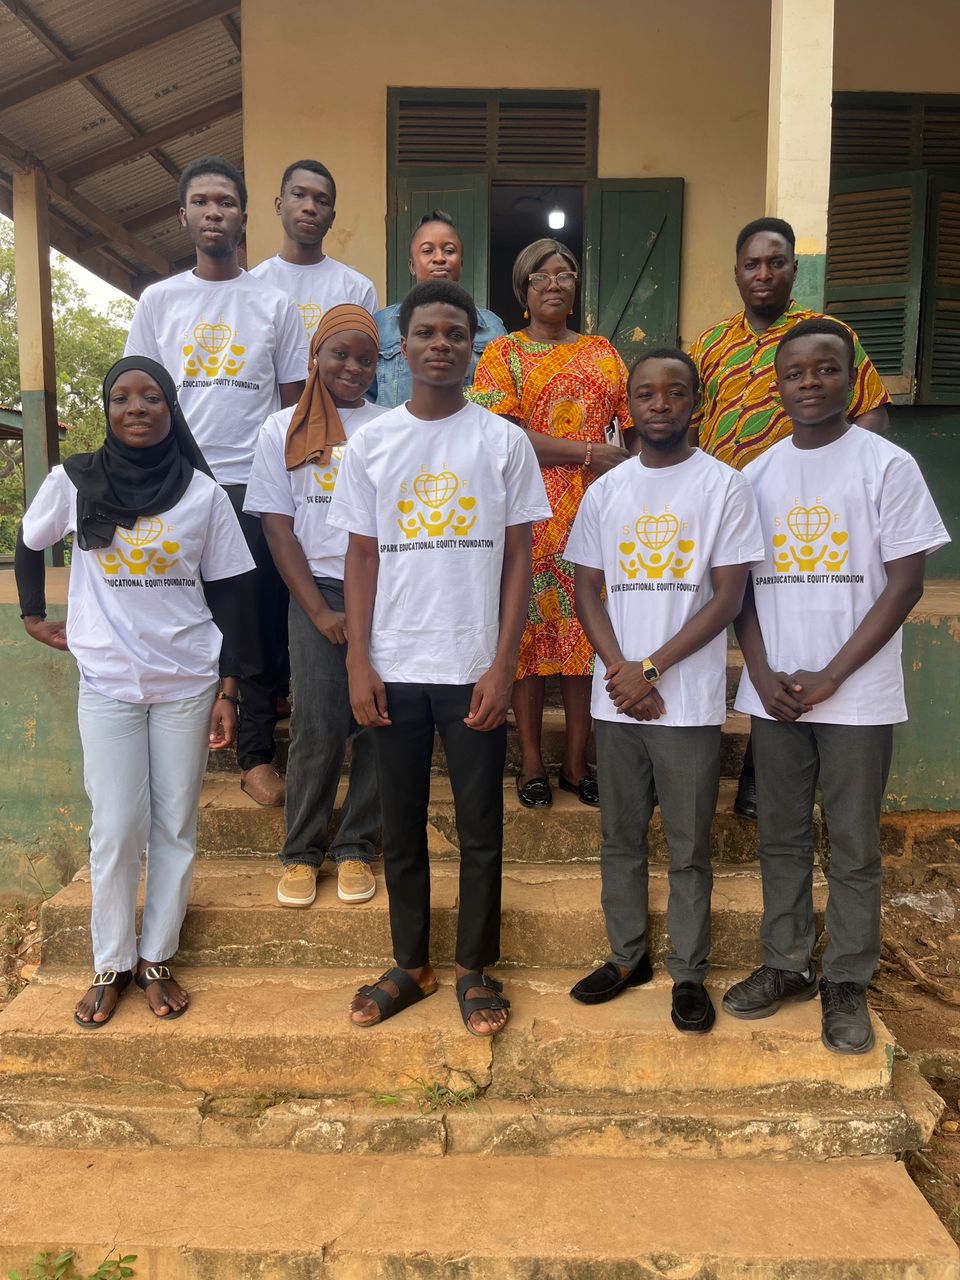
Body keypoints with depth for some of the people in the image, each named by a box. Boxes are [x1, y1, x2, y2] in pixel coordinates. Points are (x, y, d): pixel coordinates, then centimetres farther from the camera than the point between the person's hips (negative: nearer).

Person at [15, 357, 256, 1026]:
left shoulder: (203, 492, -3)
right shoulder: (73, 481, -2)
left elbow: (228, 594, 0)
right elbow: (29, 545, 17)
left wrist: (228, 690, -4)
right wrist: (34, 615, 13)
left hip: (188, 682, 0)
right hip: (107, 683, 0)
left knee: (175, 825, 6)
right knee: (116, 829, 2)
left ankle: (157, 957, 21)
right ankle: (111, 964, 19)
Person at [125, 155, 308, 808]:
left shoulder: (275, 303, 6)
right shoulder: (158, 300, 9)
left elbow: (293, 401, 8)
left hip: (255, 485, -1)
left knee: (263, 626, 1)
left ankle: (256, 754, 13)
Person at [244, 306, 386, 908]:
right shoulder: (284, 430, 8)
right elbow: (278, 527, 4)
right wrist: (320, 611, -5)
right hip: (318, 590, -1)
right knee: (318, 727, -6)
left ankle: (356, 847, 15)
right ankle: (302, 852, 11)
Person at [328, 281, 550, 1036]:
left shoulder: (504, 442, 0)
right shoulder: (370, 443, 4)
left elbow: (519, 561, 0)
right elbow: (363, 558, 5)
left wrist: (502, 666, -8)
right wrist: (358, 663, -2)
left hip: (474, 670, -1)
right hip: (393, 669, 2)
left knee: (481, 829, 8)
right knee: (401, 828, 12)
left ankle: (476, 969, 25)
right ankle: (411, 965, 29)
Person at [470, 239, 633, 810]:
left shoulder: (603, 352, 16)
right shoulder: (504, 354, 6)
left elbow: (634, 428, 12)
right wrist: (587, 453, -14)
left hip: (592, 509, 3)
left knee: (586, 630, 3)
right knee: (530, 629, -2)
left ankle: (577, 762, 13)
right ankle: (532, 763, 9)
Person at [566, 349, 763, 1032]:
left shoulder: (725, 486, -2)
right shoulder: (605, 490, 8)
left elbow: (728, 597, -7)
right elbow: (589, 592, 7)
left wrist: (650, 668, -12)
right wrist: (621, 673, -8)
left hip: (690, 701, -3)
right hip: (618, 697, 4)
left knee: (689, 847, 7)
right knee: (620, 838, 14)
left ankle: (690, 972, 23)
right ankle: (628, 956, 30)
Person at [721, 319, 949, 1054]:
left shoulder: (888, 465, -4)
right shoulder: (757, 475, 7)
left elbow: (906, 583, -7)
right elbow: (742, 585, 8)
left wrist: (830, 677, -12)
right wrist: (765, 675, -5)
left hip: (857, 695, -3)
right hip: (774, 695, 4)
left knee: (854, 847, 7)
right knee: (782, 838, 13)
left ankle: (847, 982, 22)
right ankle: (785, 965, 28)